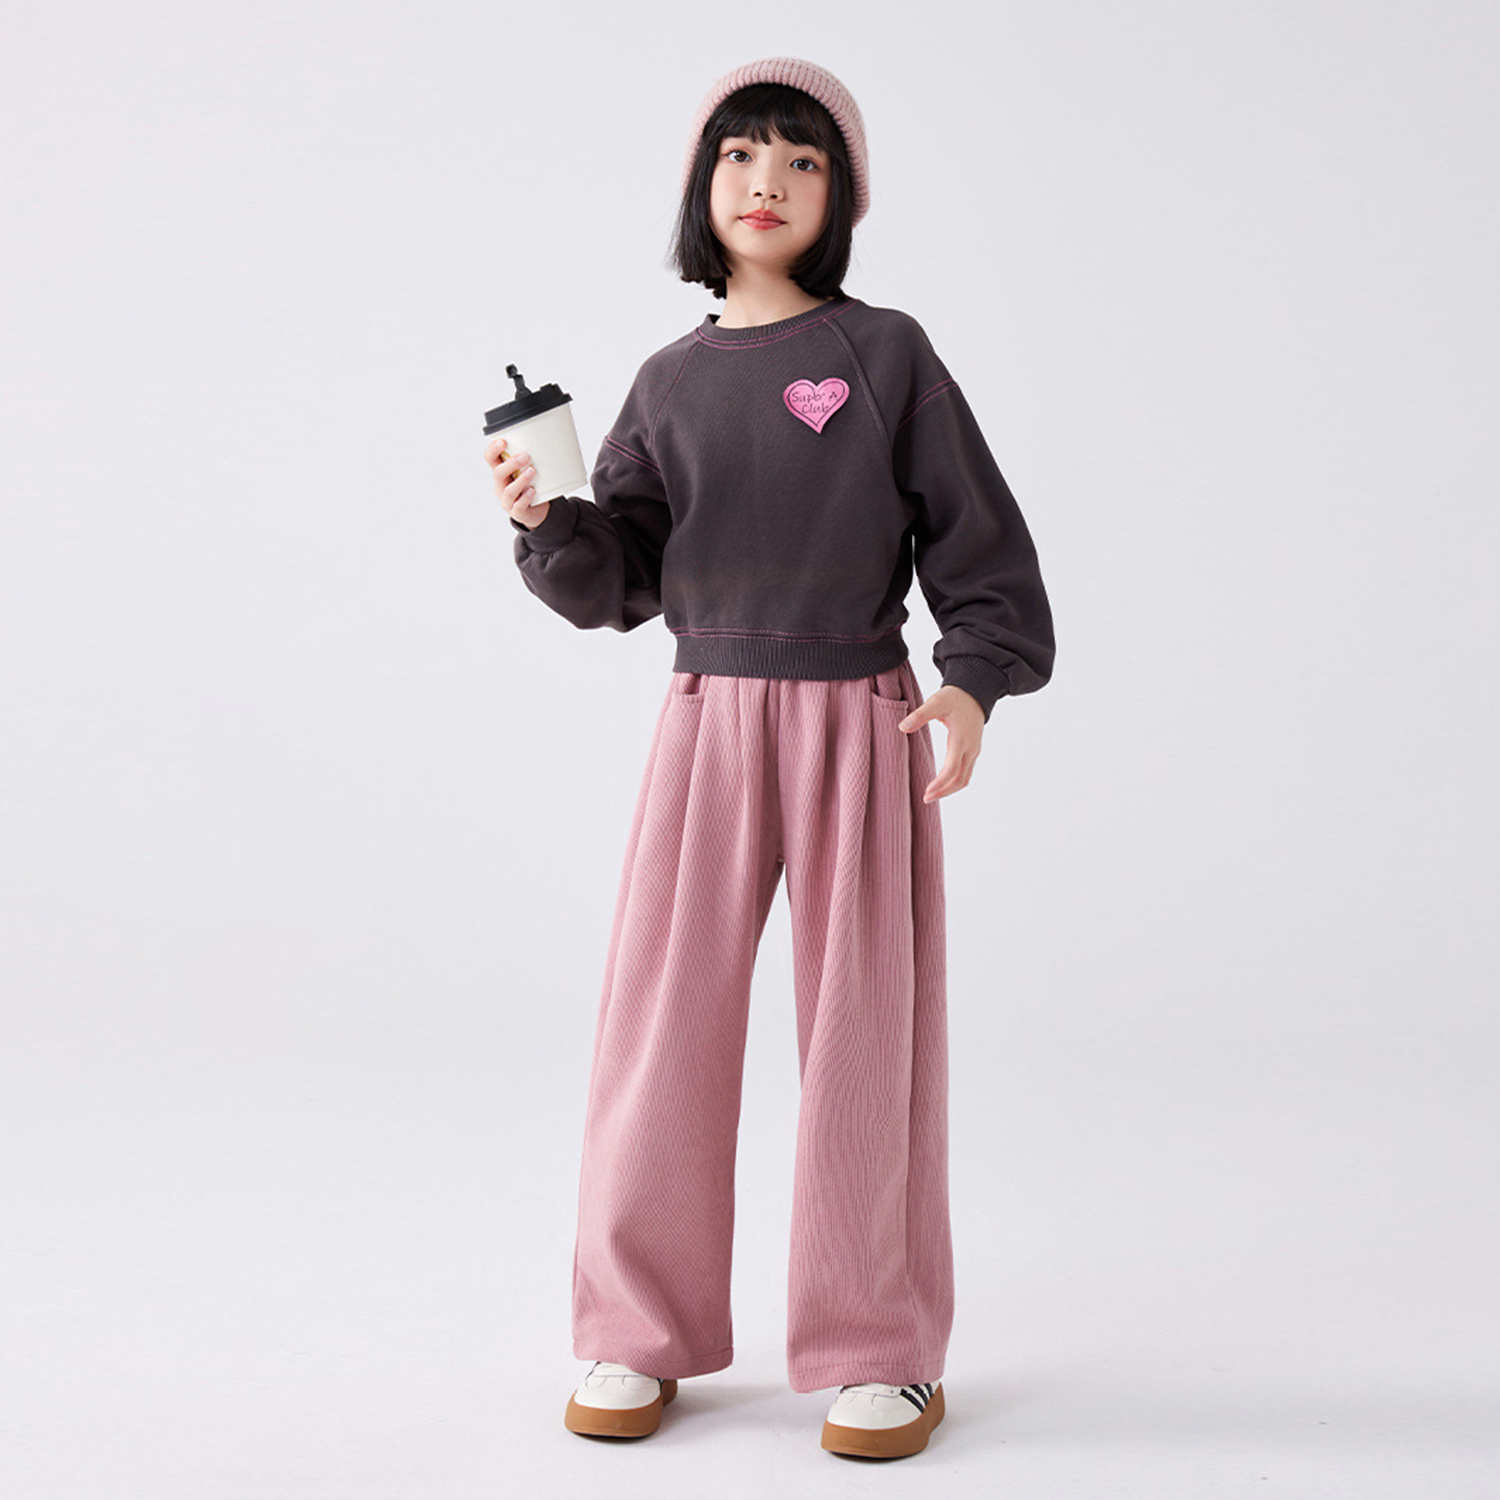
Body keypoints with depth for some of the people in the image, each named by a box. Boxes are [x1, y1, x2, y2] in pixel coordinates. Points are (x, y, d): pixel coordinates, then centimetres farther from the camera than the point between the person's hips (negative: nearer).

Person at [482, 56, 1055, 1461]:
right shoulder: (671, 381, 8)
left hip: (863, 723, -2)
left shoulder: (885, 354, 1)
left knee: (865, 1030, 2)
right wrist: (541, 516, -10)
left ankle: (880, 1349, 16)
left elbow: (976, 533, 2)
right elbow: (615, 580, 7)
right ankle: (642, 1334, 19)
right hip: (707, 720, 3)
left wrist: (974, 679, -9)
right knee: (662, 1023, 2)